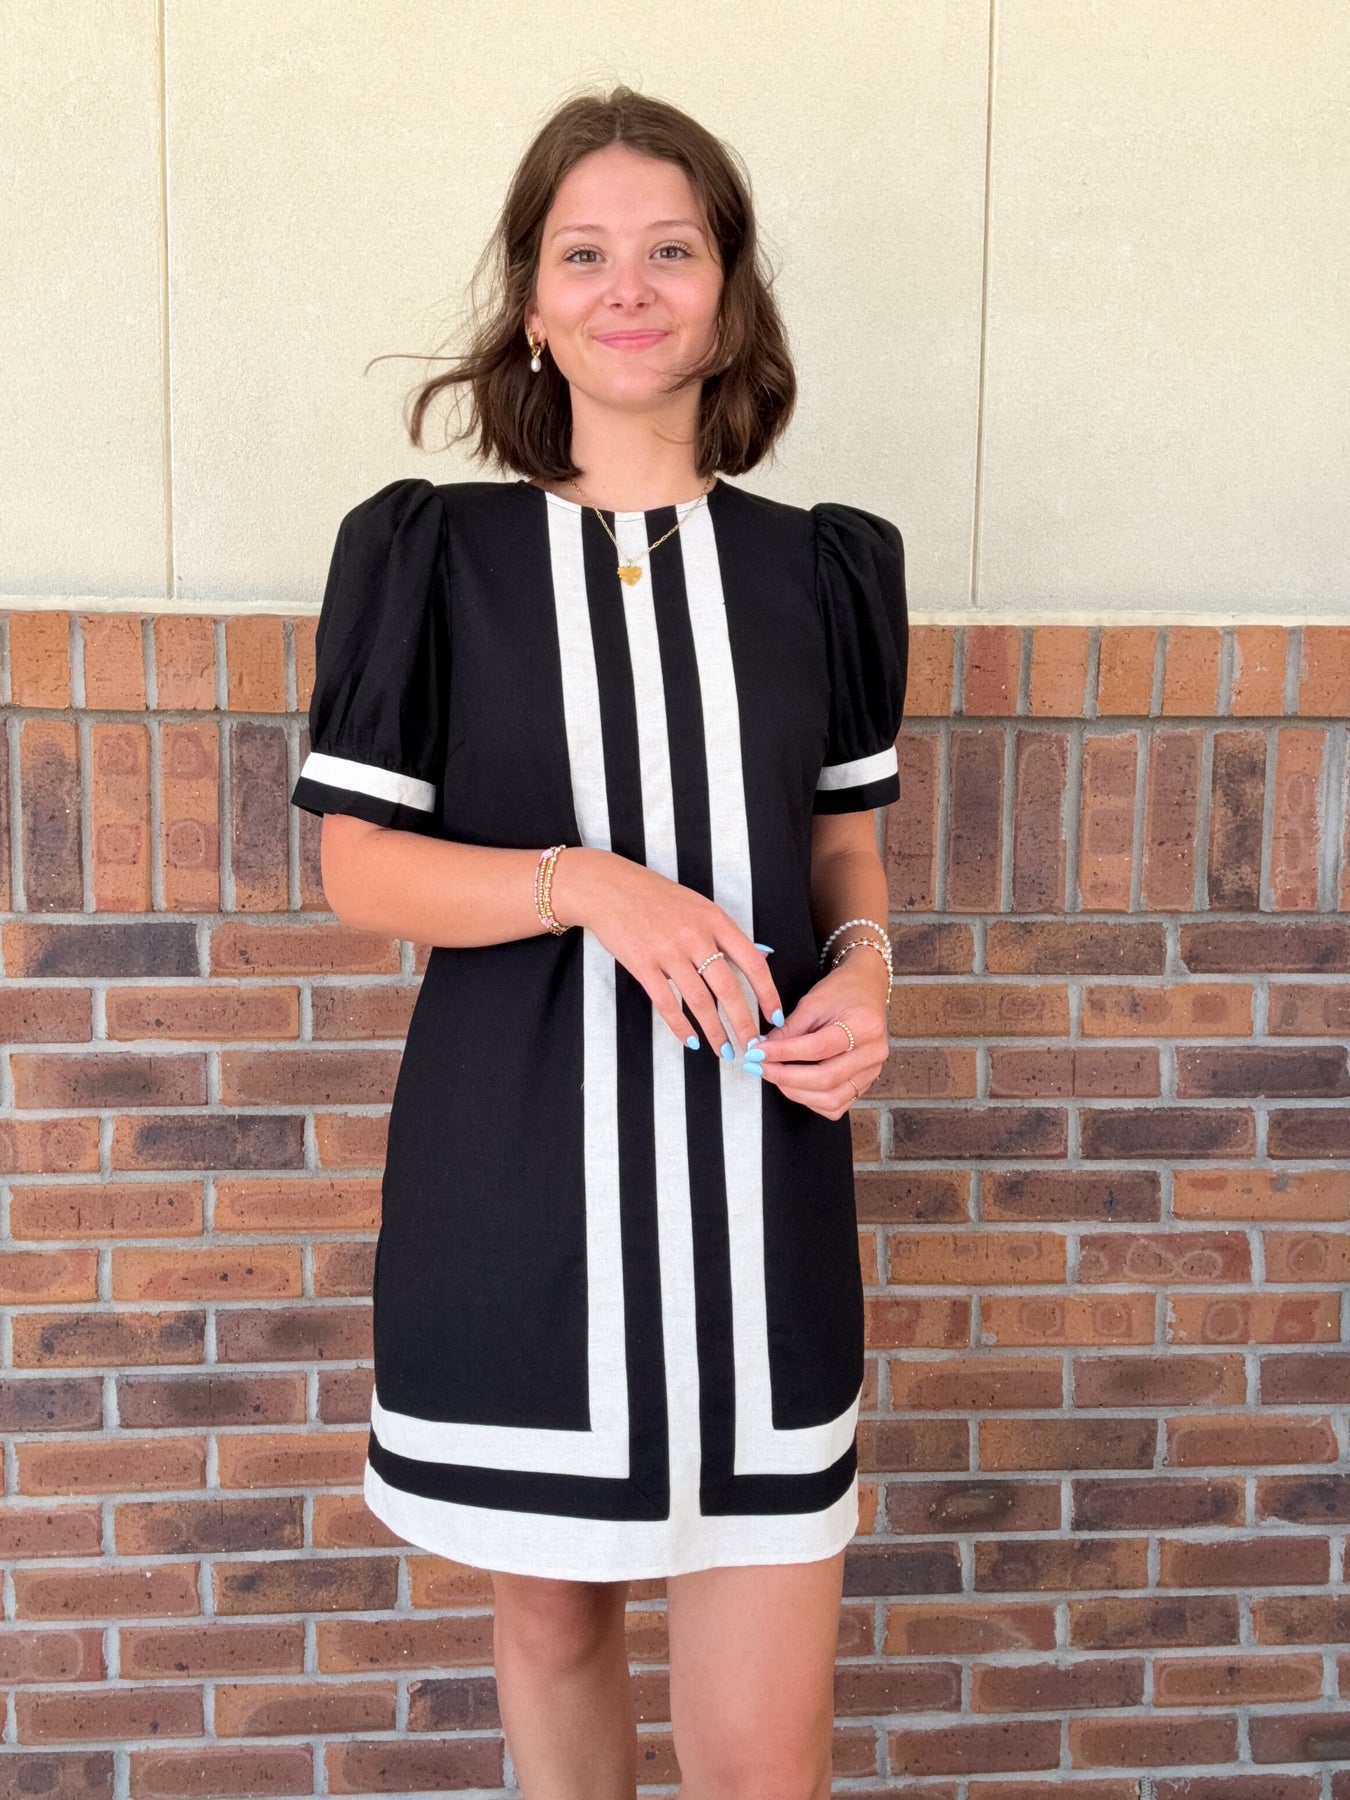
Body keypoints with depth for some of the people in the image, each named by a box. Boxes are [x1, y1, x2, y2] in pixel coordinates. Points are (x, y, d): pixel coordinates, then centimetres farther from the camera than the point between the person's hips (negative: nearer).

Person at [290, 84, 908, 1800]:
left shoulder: (817, 570, 7)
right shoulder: (430, 552, 1)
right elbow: (357, 866, -1)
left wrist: (864, 968, -6)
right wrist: (592, 885, -17)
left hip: (752, 1175, 1)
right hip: (519, 1184, 0)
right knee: (552, 1607, 19)